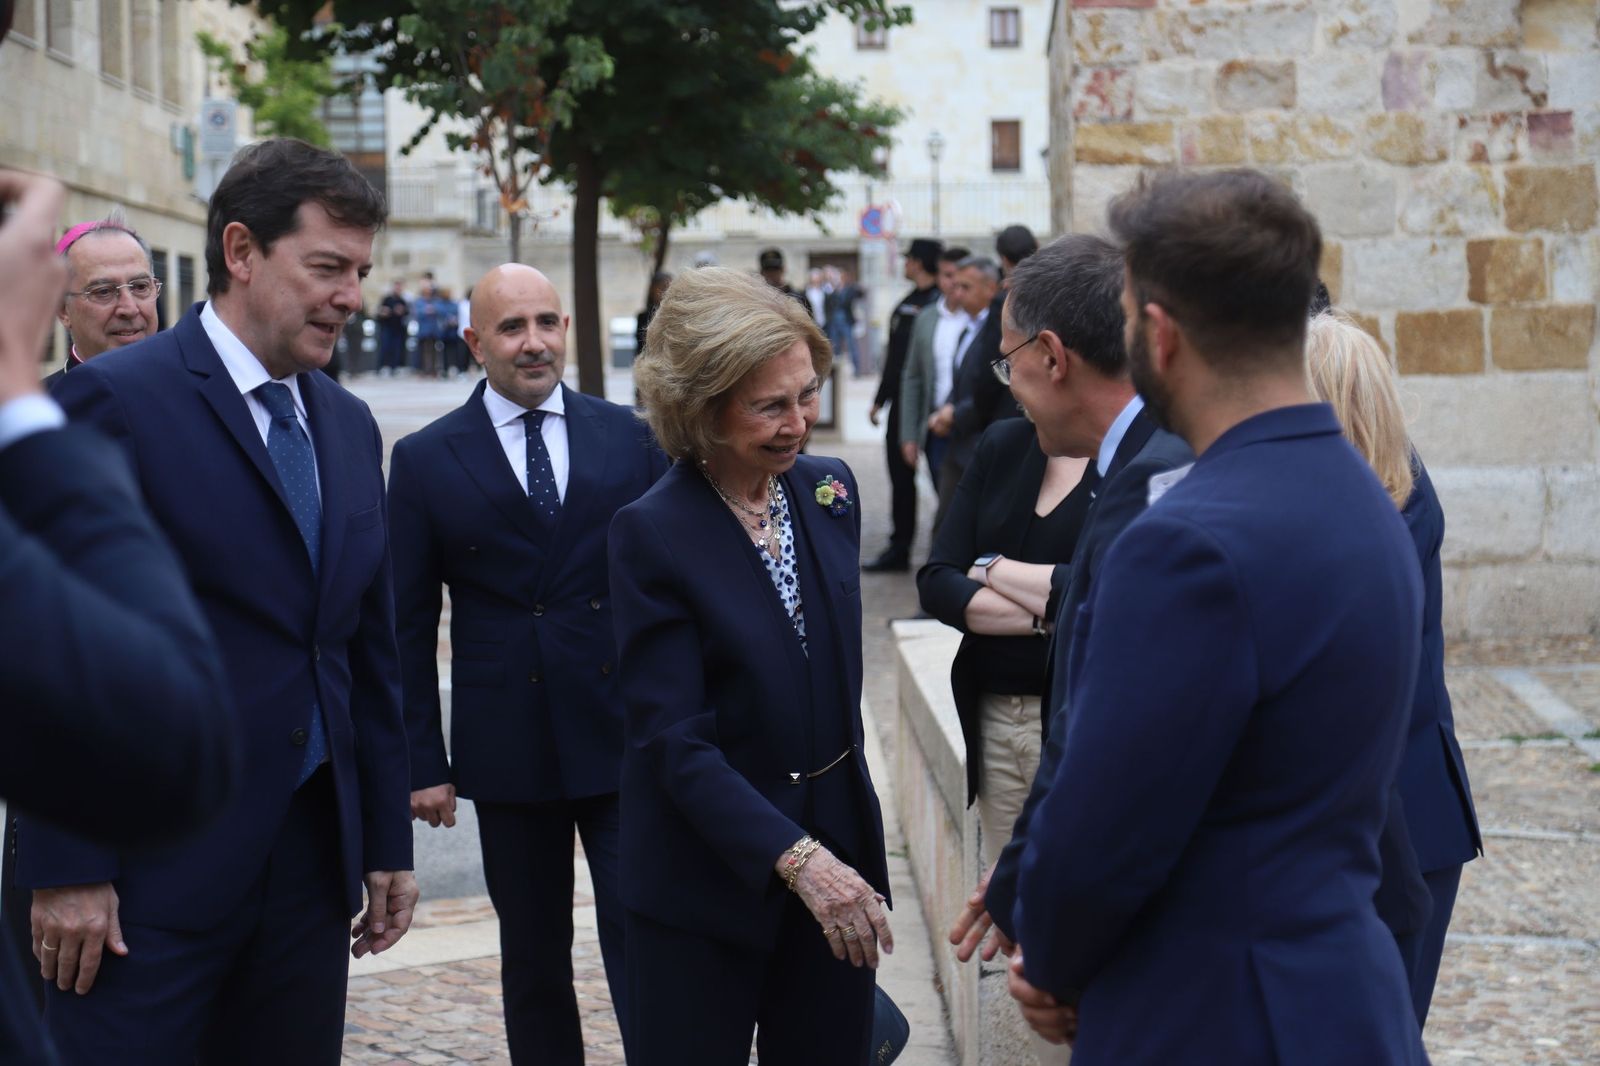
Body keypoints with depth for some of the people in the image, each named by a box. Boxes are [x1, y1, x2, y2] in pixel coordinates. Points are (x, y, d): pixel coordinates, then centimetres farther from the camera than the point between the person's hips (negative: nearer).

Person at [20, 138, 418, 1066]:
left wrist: (390, 842, 15)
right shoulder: (117, 401, -9)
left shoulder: (349, 426, 13)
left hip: (312, 852, 6)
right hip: (153, 871, -6)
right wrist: (67, 869, -15)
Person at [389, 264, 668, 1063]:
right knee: (533, 961, 12)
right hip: (508, 748, 0)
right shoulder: (427, 460, 1)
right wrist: (421, 762, -2)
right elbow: (408, 625, 2)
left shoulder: (628, 436, 4)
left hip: (626, 734, 0)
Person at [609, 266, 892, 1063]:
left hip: (836, 846, 5)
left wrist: (835, 851, 15)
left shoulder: (830, 490, 2)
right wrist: (797, 859, -26)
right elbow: (673, 740, -18)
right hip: (707, 880, -5)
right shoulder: (653, 534, -15)